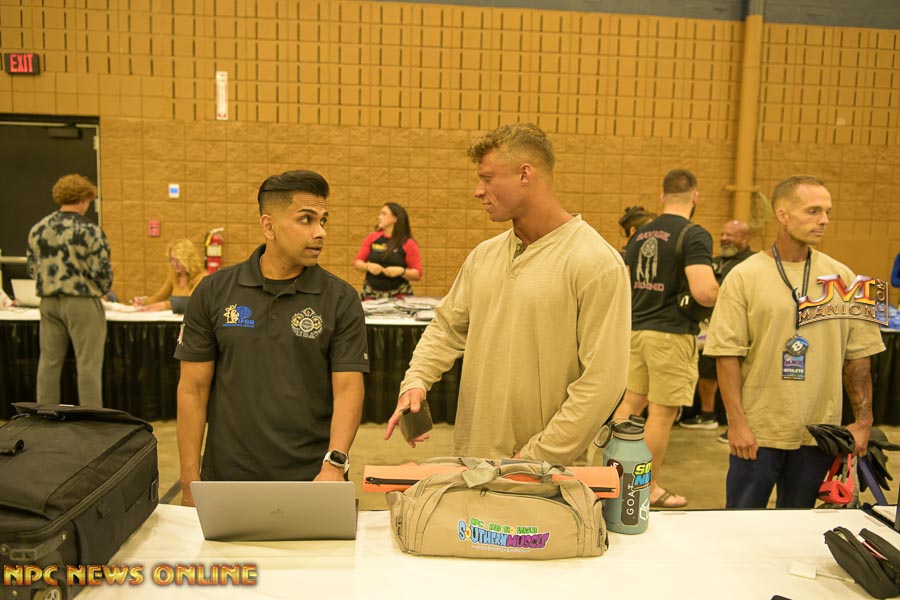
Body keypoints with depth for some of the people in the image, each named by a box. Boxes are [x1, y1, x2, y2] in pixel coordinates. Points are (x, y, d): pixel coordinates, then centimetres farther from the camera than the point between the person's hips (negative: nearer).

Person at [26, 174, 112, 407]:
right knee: (88, 364, 0)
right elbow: (101, 271, -14)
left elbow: (32, 268, 10)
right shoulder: (89, 231, -12)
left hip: (48, 302, 6)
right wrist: (101, 290, 6)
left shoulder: (38, 228, 6)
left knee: (49, 361, 15)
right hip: (82, 302, -6)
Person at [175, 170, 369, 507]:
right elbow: (193, 388, 0)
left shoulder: (341, 299, -6)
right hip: (228, 479, 1)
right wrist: (190, 483, -3)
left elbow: (348, 388, -10)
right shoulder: (214, 292, -2)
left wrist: (334, 463, -24)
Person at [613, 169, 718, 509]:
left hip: (637, 329, 7)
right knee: (662, 412, 3)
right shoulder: (694, 235, -12)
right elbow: (703, 292, -23)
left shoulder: (641, 234, 10)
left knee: (631, 402, 18)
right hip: (672, 333, -7)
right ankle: (649, 489, 15)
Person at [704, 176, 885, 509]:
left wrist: (863, 421, 4)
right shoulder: (744, 276, -7)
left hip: (819, 432, 3)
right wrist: (736, 423, -13)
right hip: (757, 432, -3)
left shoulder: (843, 277, 4)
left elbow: (858, 356, 7)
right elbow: (727, 355, -9)